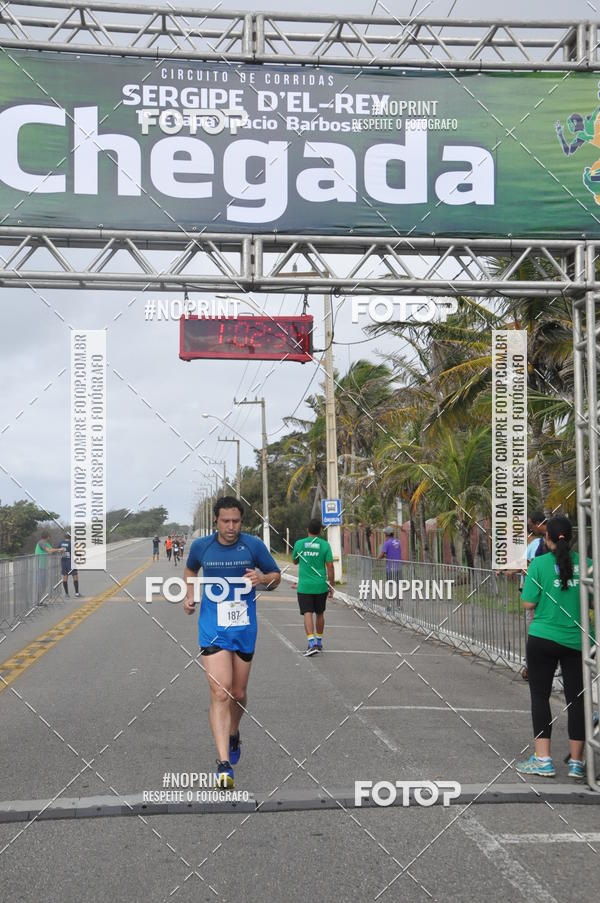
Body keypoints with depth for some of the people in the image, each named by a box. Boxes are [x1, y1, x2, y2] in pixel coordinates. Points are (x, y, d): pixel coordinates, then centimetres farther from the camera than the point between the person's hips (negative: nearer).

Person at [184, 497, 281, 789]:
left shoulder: (254, 545, -5)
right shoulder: (200, 546, -2)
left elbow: (276, 576, 5)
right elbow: (190, 569, 20)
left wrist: (262, 578, -16)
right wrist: (189, 594, 5)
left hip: (244, 629, 1)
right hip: (212, 629, -1)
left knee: (238, 694, 14)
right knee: (220, 693, -15)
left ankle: (233, 735, 45)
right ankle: (224, 765, -18)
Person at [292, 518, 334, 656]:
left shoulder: (299, 544, -1)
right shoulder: (325, 545, -4)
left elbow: (295, 561, 15)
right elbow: (330, 567, -4)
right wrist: (331, 586, 3)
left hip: (304, 586, -1)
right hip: (320, 586, 1)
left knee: (307, 614, -5)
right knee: (320, 614, 16)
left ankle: (312, 644, -19)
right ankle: (319, 642, 28)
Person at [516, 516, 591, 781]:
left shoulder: (540, 563, -9)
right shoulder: (585, 563, 0)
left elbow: (528, 603, -8)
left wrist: (528, 578, 8)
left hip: (544, 638, -3)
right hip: (577, 640, 3)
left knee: (540, 696, 8)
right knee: (576, 698, 9)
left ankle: (543, 759, 6)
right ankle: (576, 762, 13)